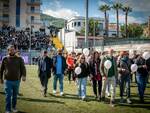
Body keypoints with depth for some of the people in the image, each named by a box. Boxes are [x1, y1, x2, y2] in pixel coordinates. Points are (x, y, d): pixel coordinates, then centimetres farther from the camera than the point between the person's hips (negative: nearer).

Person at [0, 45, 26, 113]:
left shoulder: (19, 59, 1)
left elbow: (23, 68, -4)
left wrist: (24, 75, -20)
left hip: (17, 80, 1)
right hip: (7, 81, -1)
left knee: (15, 95, 13)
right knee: (8, 96, 0)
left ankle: (14, 107, 30)